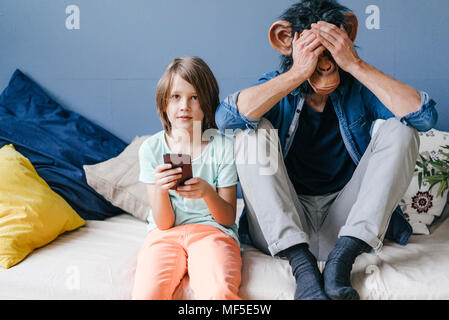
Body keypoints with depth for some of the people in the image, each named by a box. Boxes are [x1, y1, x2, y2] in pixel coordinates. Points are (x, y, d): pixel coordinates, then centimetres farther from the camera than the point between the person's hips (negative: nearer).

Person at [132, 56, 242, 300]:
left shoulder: (223, 147, 0)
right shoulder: (151, 149, 2)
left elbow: (228, 218, 1)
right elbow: (164, 223, 0)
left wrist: (207, 192, -19)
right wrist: (160, 189, -21)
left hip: (212, 230, -1)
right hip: (166, 234, 2)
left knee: (219, 293, -33)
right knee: (147, 294, -28)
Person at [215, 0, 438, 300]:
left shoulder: (358, 89, 2)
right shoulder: (276, 89, 0)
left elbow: (425, 115, -16)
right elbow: (225, 117, -23)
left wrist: (356, 65, -19)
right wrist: (297, 73, -25)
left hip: (348, 228, 1)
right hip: (283, 228, 0)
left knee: (399, 129, -14)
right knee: (252, 130, -20)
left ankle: (342, 257, -26)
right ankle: (302, 265, -29)